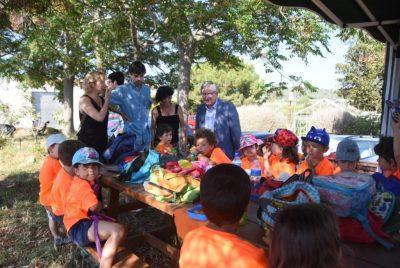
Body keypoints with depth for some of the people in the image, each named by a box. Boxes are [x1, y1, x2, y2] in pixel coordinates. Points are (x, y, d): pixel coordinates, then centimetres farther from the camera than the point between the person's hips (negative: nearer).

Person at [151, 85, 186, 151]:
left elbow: (183, 126, 6)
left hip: (174, 142, 2)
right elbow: (153, 128, 1)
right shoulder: (155, 110, -2)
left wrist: (184, 141, 0)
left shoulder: (178, 108, 3)